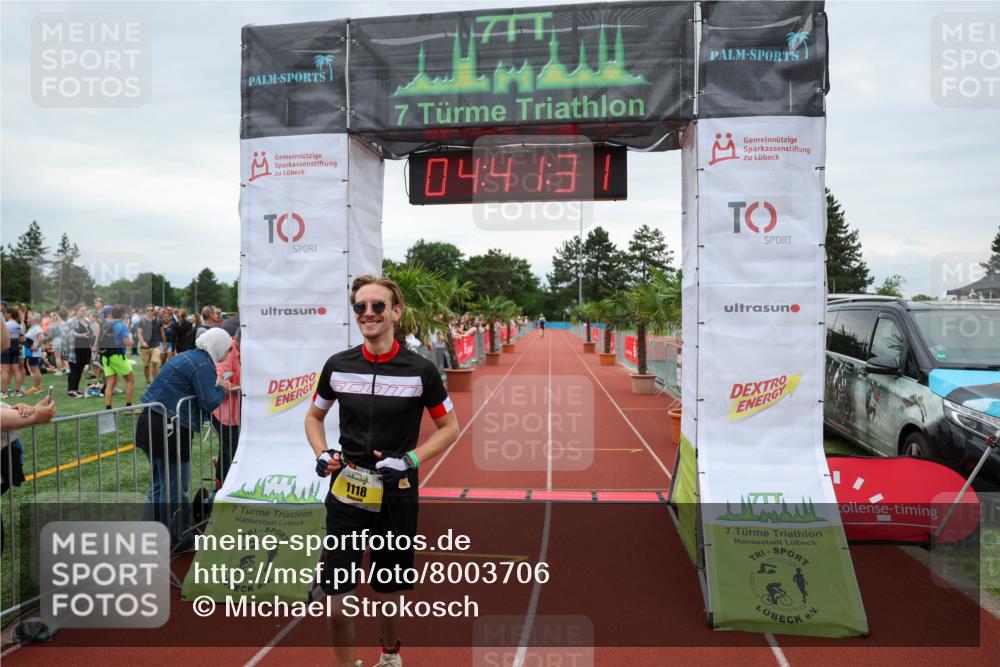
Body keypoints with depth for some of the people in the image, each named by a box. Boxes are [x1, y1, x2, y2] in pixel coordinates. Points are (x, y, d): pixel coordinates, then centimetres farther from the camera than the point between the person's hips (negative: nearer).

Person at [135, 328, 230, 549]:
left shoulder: (188, 356, 16)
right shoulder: (204, 365, -14)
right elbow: (209, 403, -16)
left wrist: (217, 388, 13)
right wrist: (222, 388, 2)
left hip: (151, 423, 10)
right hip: (169, 430, -10)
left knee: (159, 483, 20)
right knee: (175, 487, 4)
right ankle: (176, 540, 17)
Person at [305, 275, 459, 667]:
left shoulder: (421, 370, -8)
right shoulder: (337, 365, 0)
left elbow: (449, 427, 1)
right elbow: (314, 416, 15)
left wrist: (409, 459, -13)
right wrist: (323, 454, -4)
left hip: (396, 498, -1)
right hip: (344, 494, 2)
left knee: (390, 594, 16)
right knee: (335, 600, 1)